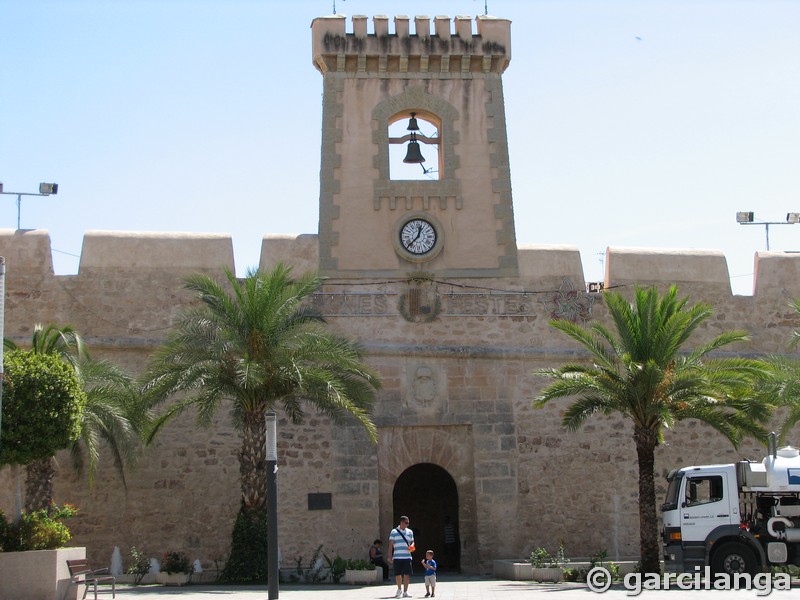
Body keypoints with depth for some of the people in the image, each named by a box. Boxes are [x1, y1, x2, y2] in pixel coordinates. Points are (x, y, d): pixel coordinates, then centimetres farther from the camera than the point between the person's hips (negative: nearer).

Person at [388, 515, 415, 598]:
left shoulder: (410, 532, 12)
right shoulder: (394, 532, 2)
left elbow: (412, 542, 19)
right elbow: (391, 545, 3)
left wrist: (412, 546, -6)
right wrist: (390, 557, -1)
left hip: (407, 557, 2)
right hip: (397, 557, -2)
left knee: (407, 574, -3)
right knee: (398, 574, 1)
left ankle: (405, 592, 7)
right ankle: (399, 589, 24)